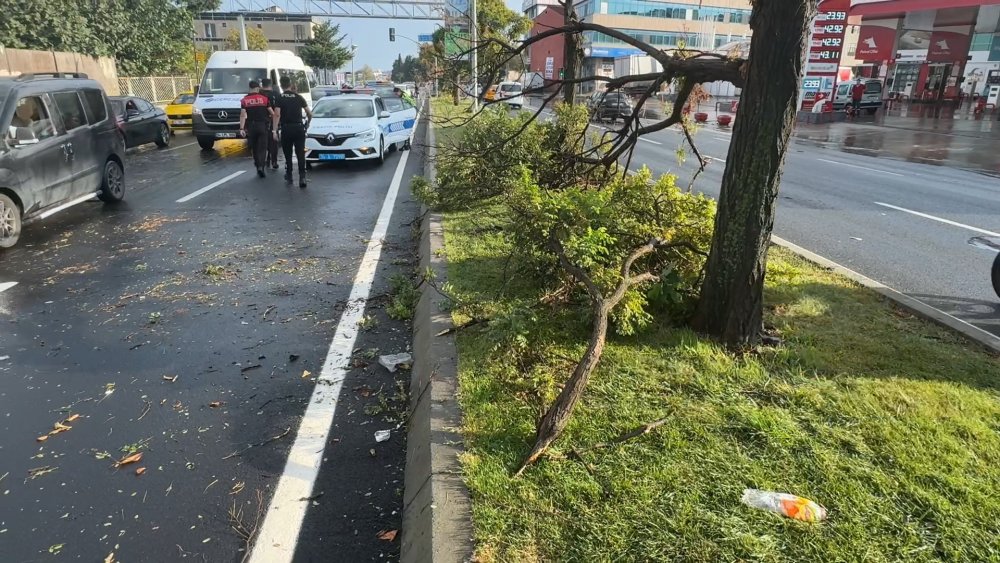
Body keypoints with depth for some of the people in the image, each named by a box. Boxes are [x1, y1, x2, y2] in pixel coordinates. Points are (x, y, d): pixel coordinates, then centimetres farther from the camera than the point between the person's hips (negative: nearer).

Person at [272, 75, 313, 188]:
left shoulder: (279, 97, -1)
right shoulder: (298, 97, 6)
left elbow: (277, 114, -11)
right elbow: (309, 113, 7)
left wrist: (275, 130, -10)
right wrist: (308, 123, 25)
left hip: (286, 129, -1)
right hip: (299, 128, 1)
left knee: (288, 154, 12)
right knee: (300, 154, -1)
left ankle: (289, 176, 20)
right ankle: (302, 176, -14)